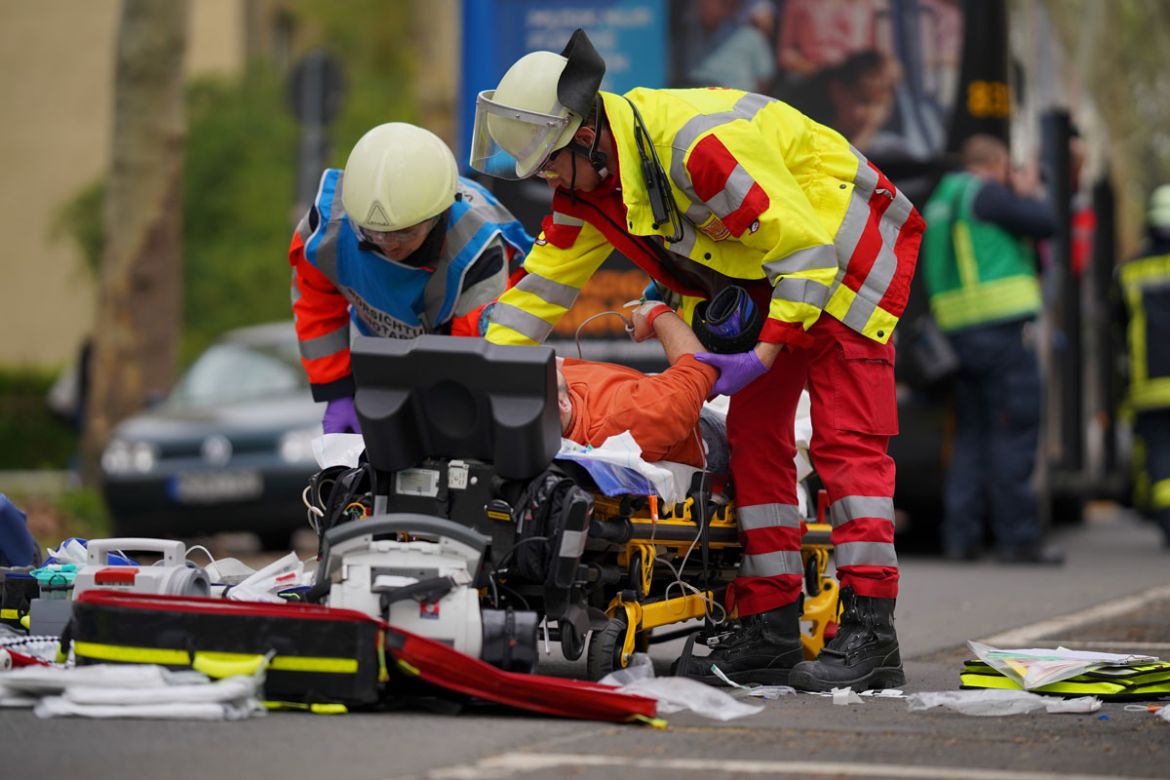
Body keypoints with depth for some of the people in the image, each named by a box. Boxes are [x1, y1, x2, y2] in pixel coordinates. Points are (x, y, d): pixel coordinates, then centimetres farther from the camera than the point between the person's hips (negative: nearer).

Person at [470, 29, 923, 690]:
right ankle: (772, 629, 5)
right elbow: (543, 284, 2)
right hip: (776, 273, 9)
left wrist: (765, 351, -30)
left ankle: (870, 633, -18)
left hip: (846, 248, -9)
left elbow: (808, 247, -29)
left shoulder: (695, 145, -34)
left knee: (846, 439, -15)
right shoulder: (587, 188, -6)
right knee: (753, 434, 3)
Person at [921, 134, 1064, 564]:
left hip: (958, 330, 8)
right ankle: (1018, 537, -8)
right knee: (1014, 429, -7)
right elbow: (1044, 223, -9)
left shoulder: (939, 202, 21)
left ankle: (960, 535, 6)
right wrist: (1026, 194, 11)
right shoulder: (983, 192, -6)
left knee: (971, 431, 11)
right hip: (1003, 322, -8)